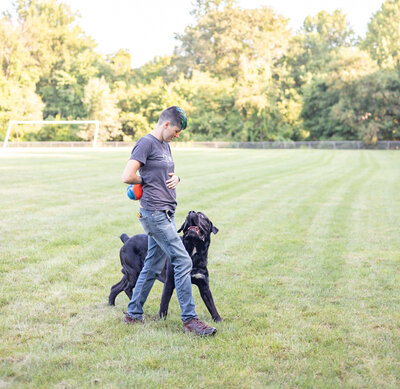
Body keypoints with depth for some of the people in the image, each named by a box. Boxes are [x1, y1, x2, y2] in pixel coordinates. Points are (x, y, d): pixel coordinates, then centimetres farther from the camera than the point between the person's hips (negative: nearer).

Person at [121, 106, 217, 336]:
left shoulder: (165, 145, 18)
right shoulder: (146, 143, -10)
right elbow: (128, 177, -19)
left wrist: (175, 178, 7)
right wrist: (146, 180, -2)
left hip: (166, 213, 9)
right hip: (155, 213, -9)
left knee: (153, 266, 12)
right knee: (183, 261, -12)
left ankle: (133, 315, 21)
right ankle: (190, 319, -7)